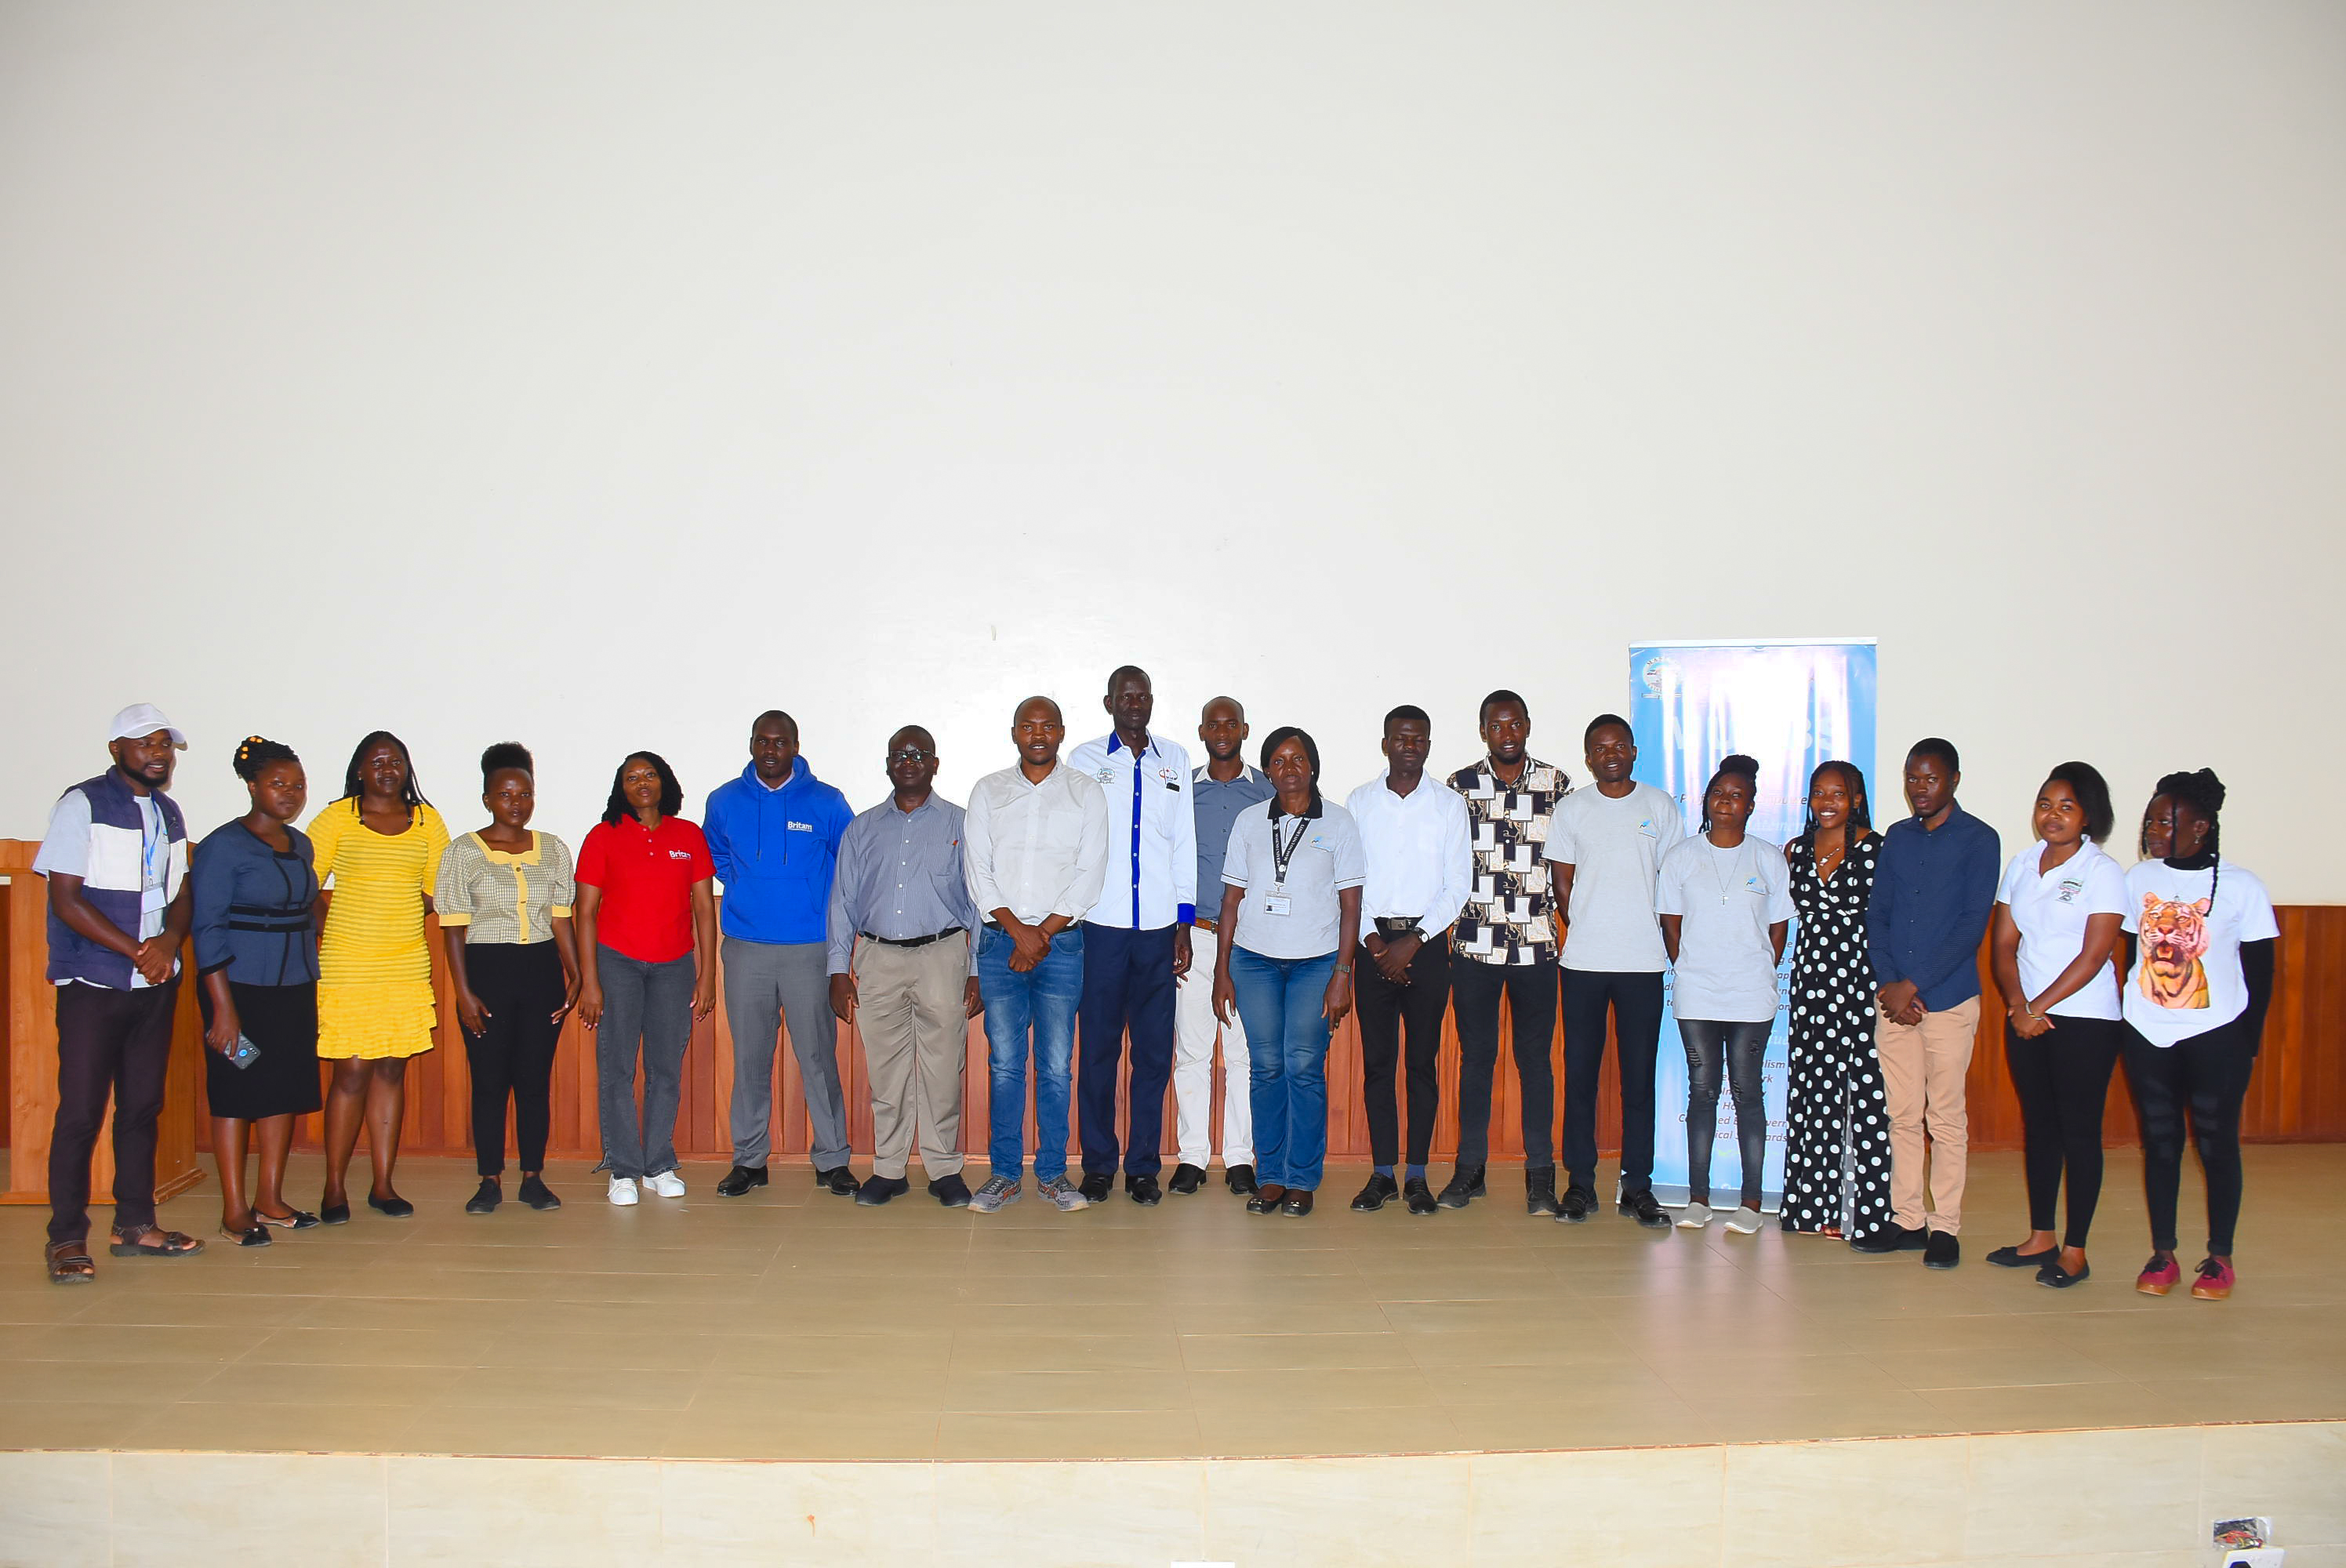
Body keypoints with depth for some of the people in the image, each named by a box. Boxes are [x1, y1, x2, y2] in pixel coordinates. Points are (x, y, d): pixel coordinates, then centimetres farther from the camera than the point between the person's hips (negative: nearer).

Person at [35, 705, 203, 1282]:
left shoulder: (168, 813, 14)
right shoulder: (82, 804, -5)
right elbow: (66, 898, -11)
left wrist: (169, 942, -6)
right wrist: (136, 951, -13)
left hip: (156, 983, 6)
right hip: (94, 983, -6)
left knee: (143, 1105, 9)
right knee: (81, 1110, -3)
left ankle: (135, 1225, 18)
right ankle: (67, 1240, 5)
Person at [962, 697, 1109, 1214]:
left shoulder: (1086, 793, 6)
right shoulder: (988, 792, 9)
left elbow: (1090, 875, 0)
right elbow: (977, 871, 2)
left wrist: (1043, 933, -8)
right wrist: (1017, 930, -9)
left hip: (1062, 943, -1)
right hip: (999, 942, 1)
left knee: (1056, 1066, 1)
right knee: (1004, 1064, 2)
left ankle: (1052, 1173, 11)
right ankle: (1005, 1173, 12)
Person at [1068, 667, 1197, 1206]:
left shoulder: (1175, 760, 13)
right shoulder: (1085, 760, 8)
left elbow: (1185, 844, 11)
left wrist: (1184, 928, 6)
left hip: (1159, 927, 1)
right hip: (1100, 924, -1)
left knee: (1154, 1051, 3)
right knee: (1099, 1049, 1)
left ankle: (1144, 1167, 11)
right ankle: (1097, 1165, 12)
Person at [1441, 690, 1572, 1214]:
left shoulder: (1557, 785, 6)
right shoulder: (1460, 786, 4)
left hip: (1537, 945, 0)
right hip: (1474, 944, 0)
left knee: (1535, 1056, 5)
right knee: (1475, 1055, 7)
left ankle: (1540, 1173, 12)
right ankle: (1469, 1167, 16)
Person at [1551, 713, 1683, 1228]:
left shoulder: (1659, 805, 7)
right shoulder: (1572, 809, 6)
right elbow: (1563, 884, 9)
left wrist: (1670, 946, 3)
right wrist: (1586, 935, 2)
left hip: (1644, 962, 0)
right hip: (1583, 963, 0)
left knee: (1639, 1077, 3)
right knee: (1580, 1073, 3)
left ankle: (1637, 1186, 11)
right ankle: (1580, 1182, 11)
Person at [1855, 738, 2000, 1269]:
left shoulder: (1978, 840, -2)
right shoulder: (1896, 838, 12)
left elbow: (1971, 925, -9)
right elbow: (1876, 916, 10)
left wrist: (1913, 983, -12)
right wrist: (1889, 984, -4)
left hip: (1949, 1000, -4)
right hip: (1893, 999, 4)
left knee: (1946, 1119, 1)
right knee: (1902, 1115, 8)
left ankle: (1945, 1227, 9)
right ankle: (1906, 1220, 16)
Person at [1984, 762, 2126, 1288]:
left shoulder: (2102, 872, -7)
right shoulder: (2023, 865, 9)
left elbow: (2093, 955, -13)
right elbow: (2003, 943, 6)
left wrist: (2039, 1007, -14)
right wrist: (2018, 1005, -8)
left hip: (2084, 1019, -5)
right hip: (2025, 1016, 5)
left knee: (2079, 1130, 0)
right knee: (2038, 1124, 11)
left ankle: (2074, 1250, 7)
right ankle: (2040, 1238, 21)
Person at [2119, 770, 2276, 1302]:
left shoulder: (2241, 885, -7)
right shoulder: (2139, 878, 2)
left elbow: (2260, 973, -2)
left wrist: (2249, 1045, -2)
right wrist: (2127, 1022, 8)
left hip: (2216, 1037, -3)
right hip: (2147, 1037, 3)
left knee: (2217, 1144, 5)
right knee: (2159, 1143, 9)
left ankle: (2220, 1258, 19)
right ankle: (2162, 1256, 18)